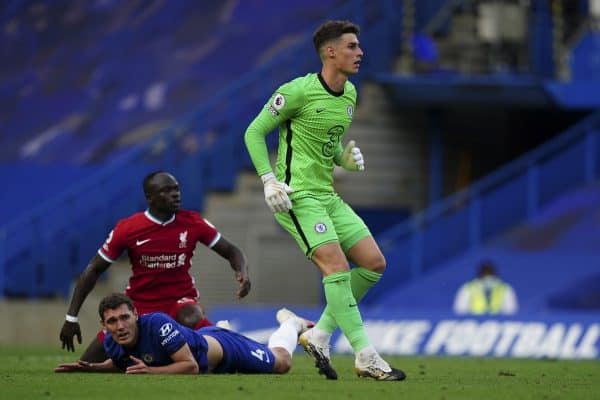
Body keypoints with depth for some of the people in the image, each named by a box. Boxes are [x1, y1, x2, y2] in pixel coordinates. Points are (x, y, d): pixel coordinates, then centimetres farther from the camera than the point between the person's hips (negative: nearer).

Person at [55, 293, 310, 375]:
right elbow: (120, 364, 0)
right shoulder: (111, 343, -25)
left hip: (225, 349, -6)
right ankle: (222, 326, 64)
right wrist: (91, 369, -17)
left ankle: (289, 323, 49)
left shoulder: (158, 325, -45)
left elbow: (191, 365, -40)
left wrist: (151, 371, -47)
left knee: (281, 363, 19)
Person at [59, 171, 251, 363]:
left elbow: (231, 251, 1)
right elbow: (93, 271, -2)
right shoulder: (127, 229, -10)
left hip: (180, 300, -2)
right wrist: (71, 318, -5)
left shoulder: (192, 223, -7)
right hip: (139, 303, 2)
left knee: (192, 319, -40)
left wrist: (242, 272, -23)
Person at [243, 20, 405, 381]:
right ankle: (366, 357, -20)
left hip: (327, 195, 9)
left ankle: (319, 336, 10)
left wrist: (346, 158, 2)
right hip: (297, 195, -9)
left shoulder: (349, 94, 11)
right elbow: (254, 132, -7)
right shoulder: (299, 91, -13)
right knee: (337, 265, -20)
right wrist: (269, 180, -16)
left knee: (374, 263, 2)